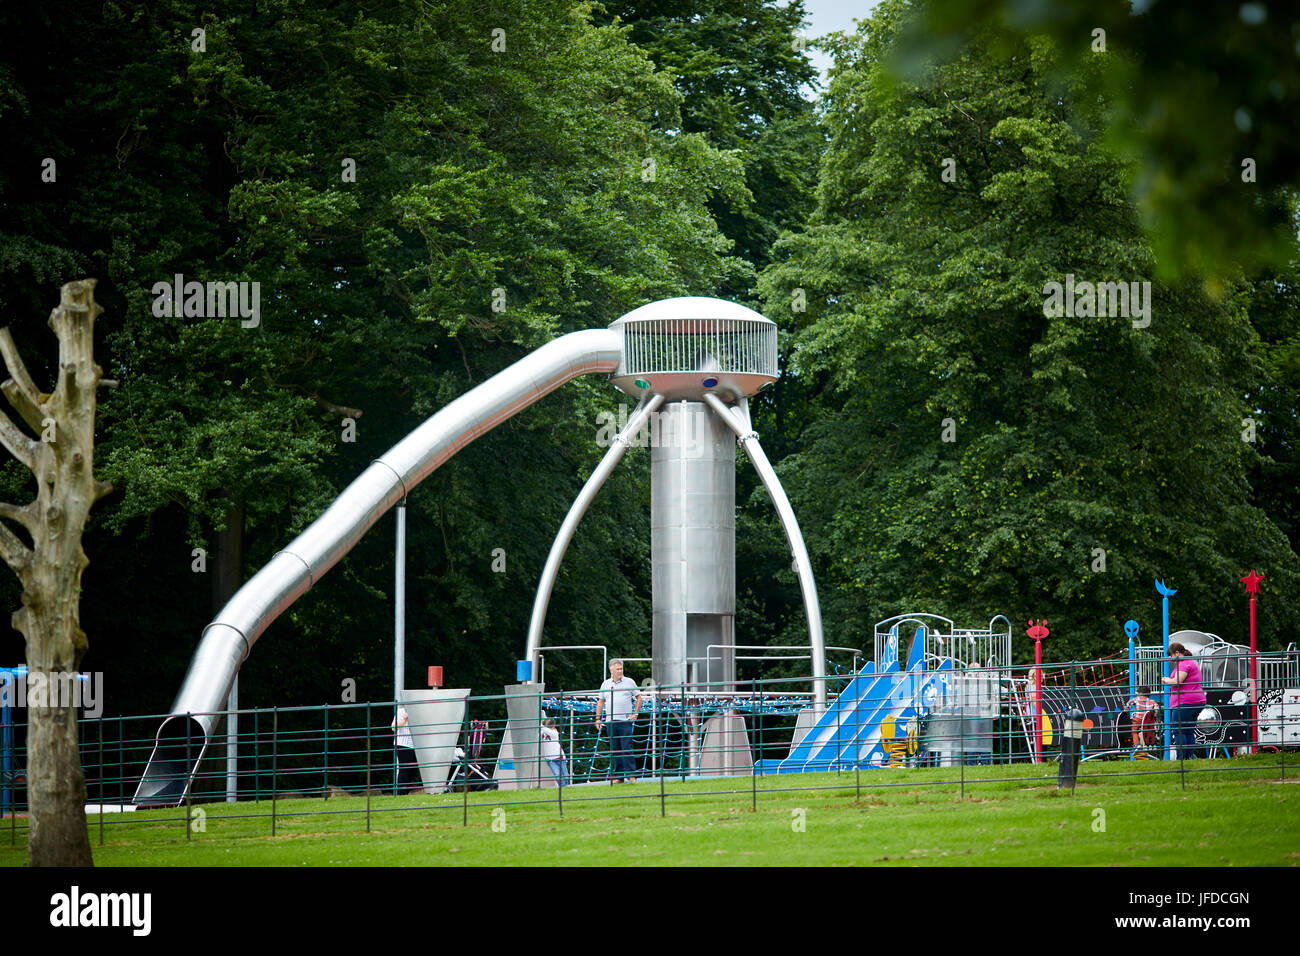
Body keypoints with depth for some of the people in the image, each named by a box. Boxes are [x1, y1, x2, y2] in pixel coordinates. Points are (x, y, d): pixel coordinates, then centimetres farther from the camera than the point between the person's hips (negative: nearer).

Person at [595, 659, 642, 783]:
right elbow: (600, 702, 18)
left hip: (625, 721, -3)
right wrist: (598, 718, 12)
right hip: (611, 721, 3)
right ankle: (618, 776, 8)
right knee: (614, 750, 4)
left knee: (626, 748, -9)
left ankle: (630, 775, -7)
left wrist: (635, 713, -1)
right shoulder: (605, 684, 12)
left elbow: (638, 697, 8)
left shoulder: (629, 682, 4)